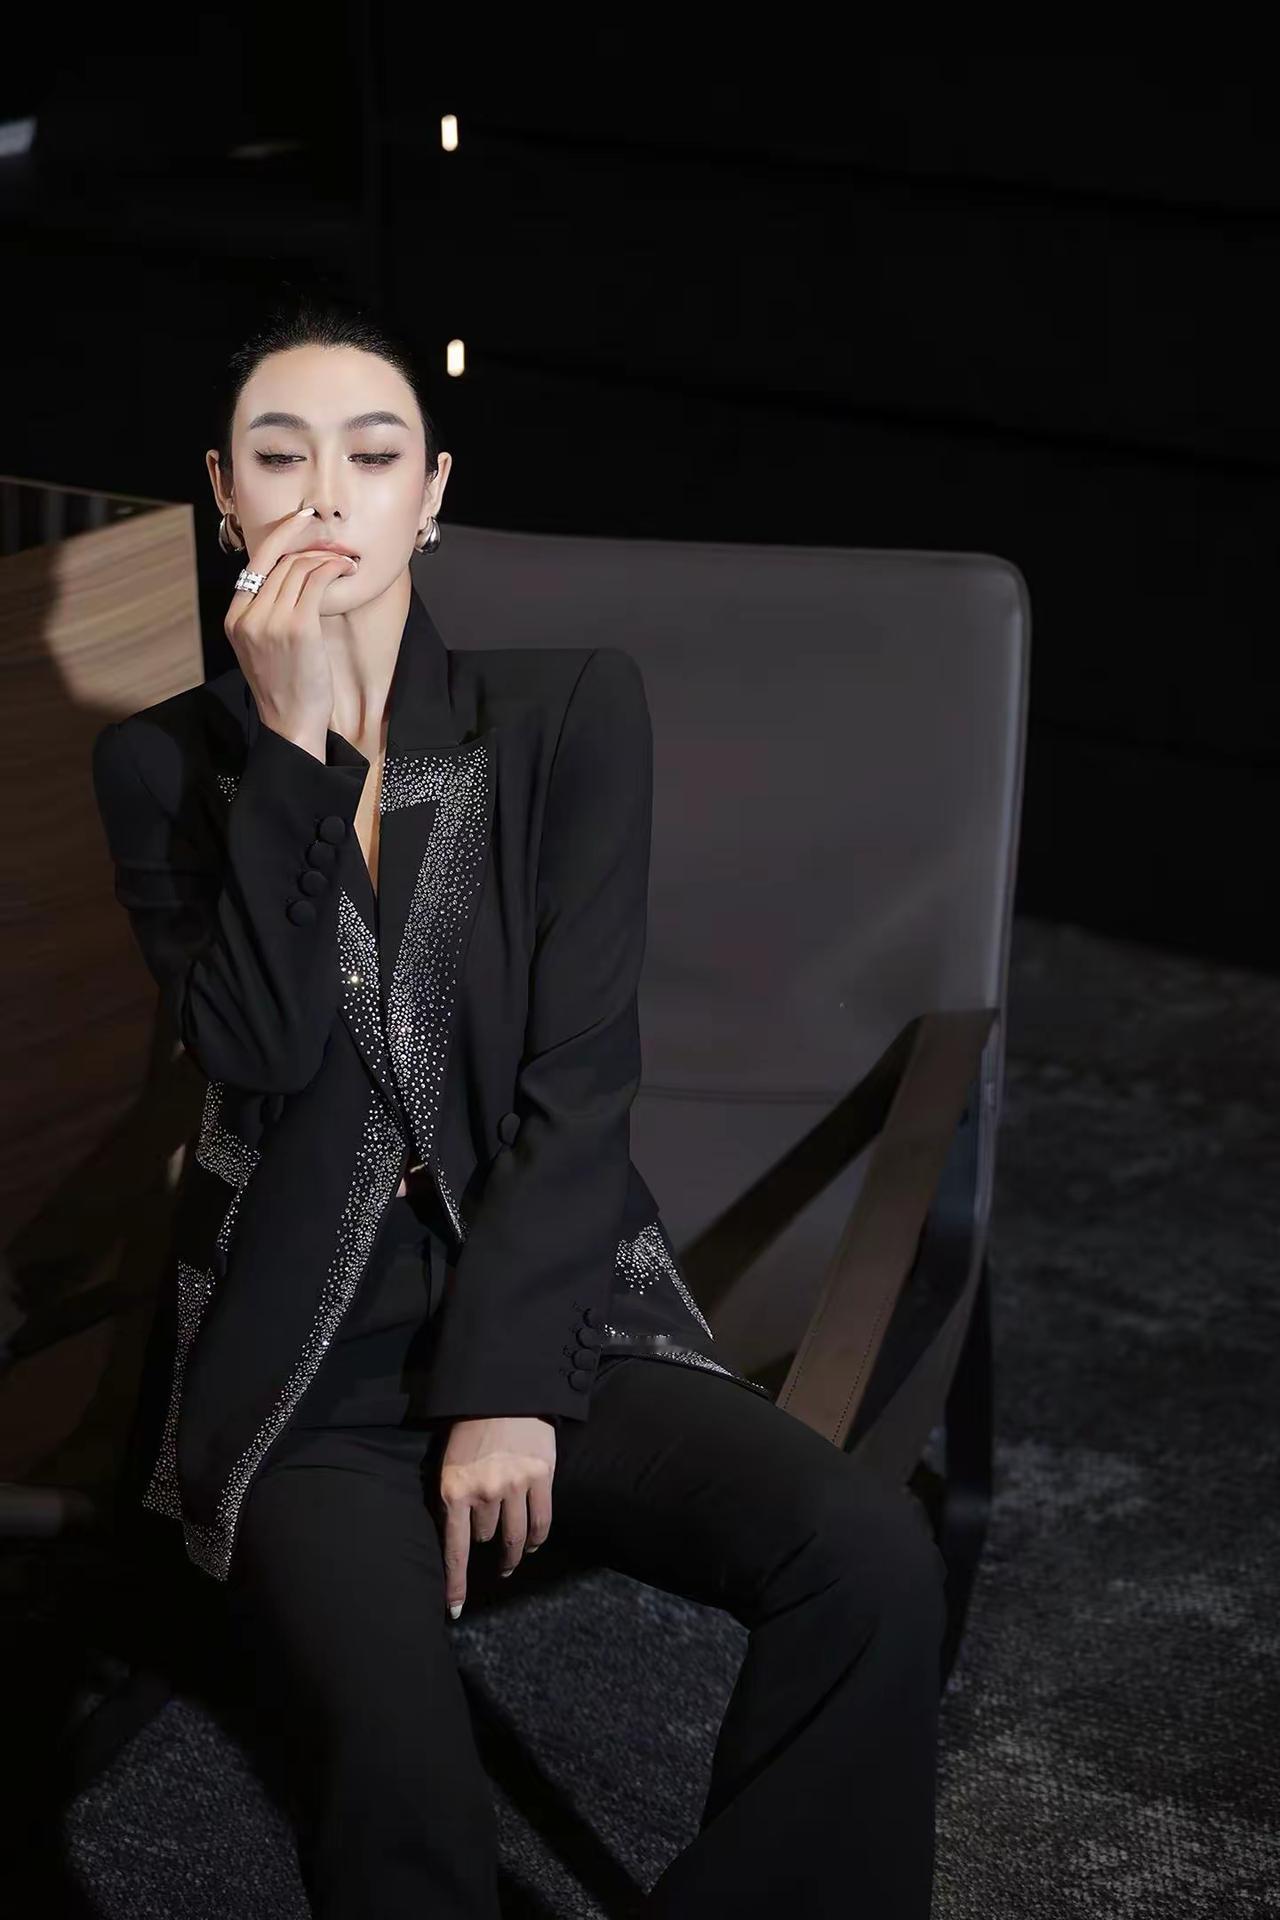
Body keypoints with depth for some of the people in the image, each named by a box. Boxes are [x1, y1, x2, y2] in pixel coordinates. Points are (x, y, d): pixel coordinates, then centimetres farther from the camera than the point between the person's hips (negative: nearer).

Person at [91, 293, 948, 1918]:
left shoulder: (571, 713, 3)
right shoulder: (164, 763, 5)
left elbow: (582, 1074, -4)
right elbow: (260, 1050, -11)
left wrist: (508, 1384, -13)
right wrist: (293, 744, -14)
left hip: (556, 1310, 2)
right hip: (306, 1361, -1)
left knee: (873, 1558, -26)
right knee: (399, 1777, -31)